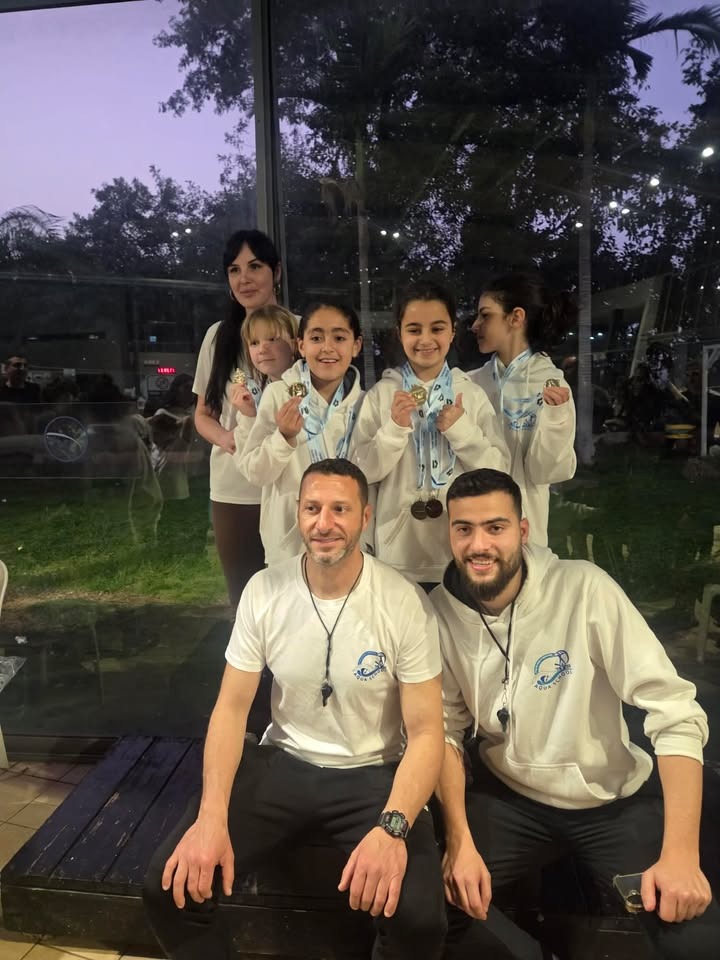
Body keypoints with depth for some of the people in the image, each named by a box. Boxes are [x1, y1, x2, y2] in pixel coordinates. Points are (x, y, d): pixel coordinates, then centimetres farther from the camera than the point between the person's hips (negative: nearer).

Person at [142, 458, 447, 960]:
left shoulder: (405, 604, -16)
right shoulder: (263, 591, -8)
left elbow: (425, 731, -13)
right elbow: (232, 708, -4)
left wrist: (393, 827, -30)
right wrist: (211, 816, -18)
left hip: (371, 772, -2)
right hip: (282, 762, 3)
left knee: (420, 917, -24)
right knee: (171, 884, -11)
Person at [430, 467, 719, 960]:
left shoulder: (585, 589, -21)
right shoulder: (441, 611, -11)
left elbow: (675, 713, -21)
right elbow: (446, 729, -5)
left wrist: (680, 853, -24)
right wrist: (460, 841, -16)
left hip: (615, 799, -1)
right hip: (510, 798, 2)